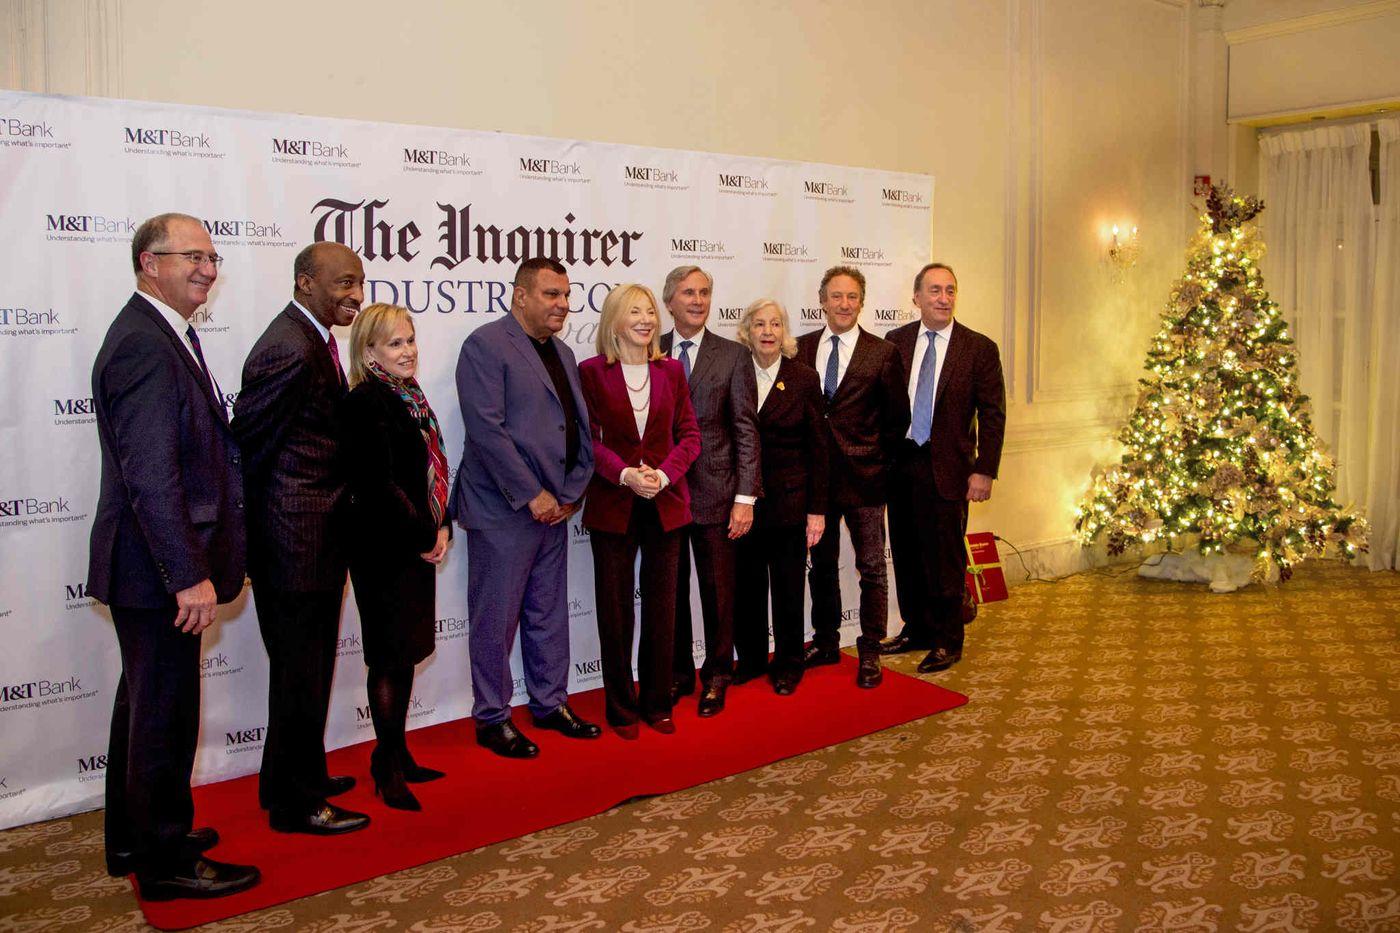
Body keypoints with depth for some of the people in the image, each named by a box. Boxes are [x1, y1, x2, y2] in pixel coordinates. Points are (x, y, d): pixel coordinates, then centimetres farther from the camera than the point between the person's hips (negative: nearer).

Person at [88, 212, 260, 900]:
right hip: (159, 567, -11)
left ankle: (133, 838, 38)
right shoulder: (144, 346, -20)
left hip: (152, 565, 11)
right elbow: (151, 475, -26)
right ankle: (165, 860, 18)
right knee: (167, 712, 2)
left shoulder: (162, 336, 12)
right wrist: (190, 575, -25)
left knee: (145, 702, 21)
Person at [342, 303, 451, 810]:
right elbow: (379, 484, -19)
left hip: (418, 545, 8)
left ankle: (397, 755, 27)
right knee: (390, 656, 0)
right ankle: (387, 767, 13)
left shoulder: (411, 399, 12)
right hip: (384, 547, -8)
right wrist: (424, 538, -12)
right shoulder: (366, 403, -14)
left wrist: (441, 527, 1)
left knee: (405, 653, 15)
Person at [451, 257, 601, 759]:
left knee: (550, 614, 16)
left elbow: (580, 429, 14)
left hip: (553, 506, 8)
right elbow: (486, 428, -19)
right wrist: (531, 495, -18)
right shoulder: (485, 345, -10)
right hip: (504, 510, -7)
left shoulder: (562, 353, 14)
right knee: (496, 619, 3)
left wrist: (571, 493, 2)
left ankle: (550, 703, 30)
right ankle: (492, 718, 17)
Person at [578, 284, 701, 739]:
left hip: (665, 502, 3)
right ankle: (621, 708, 18)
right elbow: (589, 439, -4)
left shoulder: (671, 370, 6)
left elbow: (689, 434, 4)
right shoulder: (592, 371, -2)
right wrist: (624, 474, -19)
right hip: (612, 504, -2)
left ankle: (657, 703, 22)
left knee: (662, 605, 8)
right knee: (615, 607, 5)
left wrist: (664, 473, -12)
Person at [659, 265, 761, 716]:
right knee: (670, 589, 12)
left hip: (713, 493, -1)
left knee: (717, 590, 8)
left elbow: (746, 430, -4)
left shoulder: (733, 356, 0)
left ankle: (716, 676, 25)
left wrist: (745, 497, -9)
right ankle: (677, 672, 28)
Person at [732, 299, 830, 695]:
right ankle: (750, 659, 26)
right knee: (746, 587, 9)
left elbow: (819, 447, -1)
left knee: (788, 588, 8)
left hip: (789, 499, -1)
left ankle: (788, 665, 23)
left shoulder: (804, 378, -1)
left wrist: (817, 509, -4)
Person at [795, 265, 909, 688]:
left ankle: (870, 653, 16)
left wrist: (879, 460, 0)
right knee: (821, 564, 15)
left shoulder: (882, 353, -3)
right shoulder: (801, 348, 4)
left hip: (863, 477, -3)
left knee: (871, 568, 5)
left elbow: (898, 418, 2)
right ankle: (825, 642, 29)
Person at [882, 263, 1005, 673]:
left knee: (944, 558, 1)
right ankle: (916, 629, 28)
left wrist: (984, 471, -8)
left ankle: (946, 641, 16)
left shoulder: (979, 348, -2)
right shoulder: (896, 342, 6)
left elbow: (992, 415, -3)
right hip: (900, 465, 3)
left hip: (946, 468, -3)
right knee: (906, 554, 12)